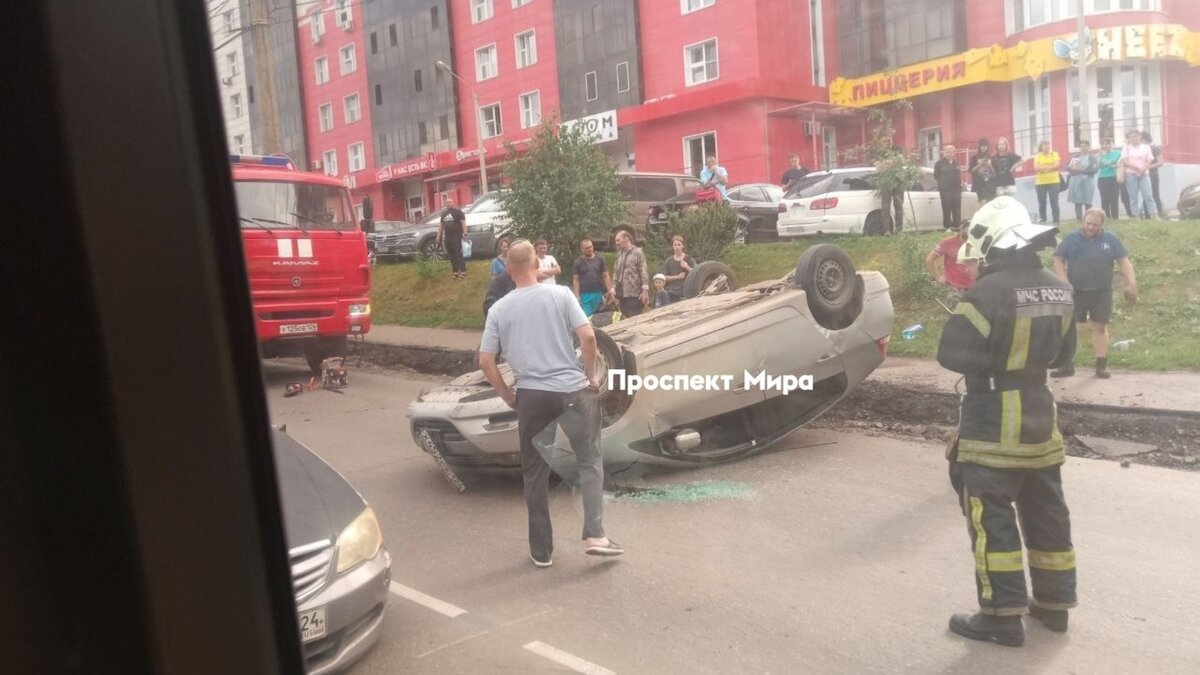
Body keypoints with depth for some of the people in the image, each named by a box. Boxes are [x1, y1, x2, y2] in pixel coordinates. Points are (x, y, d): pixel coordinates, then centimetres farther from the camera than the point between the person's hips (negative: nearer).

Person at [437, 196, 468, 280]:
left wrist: (465, 233, -20)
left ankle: (463, 272, -6)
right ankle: (455, 272, 16)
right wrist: (438, 236, 15)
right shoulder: (444, 214, 16)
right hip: (447, 237, 7)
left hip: (456, 237, -7)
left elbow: (463, 222, -10)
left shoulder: (458, 212, -2)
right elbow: (441, 225, 20)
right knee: (451, 256, 9)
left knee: (458, 255, -9)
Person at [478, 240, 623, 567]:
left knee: (534, 474, 12)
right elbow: (588, 336, -10)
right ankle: (595, 535, 4)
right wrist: (590, 376, 3)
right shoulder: (560, 294, -2)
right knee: (589, 461, 13)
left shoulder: (499, 309, 3)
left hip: (531, 396, 2)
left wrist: (508, 396, 11)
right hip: (572, 390, -1)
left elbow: (485, 361, 0)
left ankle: (541, 550, 18)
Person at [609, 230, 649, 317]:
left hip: (635, 294, -6)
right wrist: (613, 289, 8)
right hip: (622, 294, 6)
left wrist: (645, 290, -15)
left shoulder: (637, 253, -3)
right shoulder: (619, 255, 15)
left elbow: (644, 272, -8)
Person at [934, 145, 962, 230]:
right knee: (947, 209, -4)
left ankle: (957, 226, 11)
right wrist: (944, 182, -4)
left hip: (956, 189, 5)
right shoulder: (939, 163, -1)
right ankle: (947, 226, 1)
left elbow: (959, 175, 25)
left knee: (957, 209, 5)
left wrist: (961, 182, 9)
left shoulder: (956, 163, 16)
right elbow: (936, 176, -1)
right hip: (945, 190, -5)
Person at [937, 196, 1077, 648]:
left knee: (992, 518, 0)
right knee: (1046, 512, 17)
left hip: (995, 423, -8)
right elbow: (1057, 349, 16)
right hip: (1040, 415, 8)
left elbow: (951, 354, -19)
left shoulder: (990, 291, -21)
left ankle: (1003, 616, 5)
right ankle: (1054, 602, 29)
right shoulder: (1058, 290, 4)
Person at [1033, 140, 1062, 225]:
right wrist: (1050, 167, -12)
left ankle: (1056, 221, 0)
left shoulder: (1055, 154, 4)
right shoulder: (1038, 156, 5)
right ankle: (1042, 220, 11)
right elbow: (1036, 168, -7)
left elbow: (1057, 166, -8)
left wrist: (1043, 168, -12)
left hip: (1054, 181, -1)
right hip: (1041, 182, 1)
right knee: (1041, 202, 3)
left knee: (1054, 202, -2)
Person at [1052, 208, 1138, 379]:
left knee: (1100, 327, 6)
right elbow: (1058, 259, 1)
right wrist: (1064, 281, -11)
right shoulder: (1071, 238, 2)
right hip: (1075, 291, 0)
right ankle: (1067, 365, 8)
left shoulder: (1110, 239, 3)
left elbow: (1123, 261, 3)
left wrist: (1131, 283, -8)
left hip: (1101, 292, 1)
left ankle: (1101, 365, 14)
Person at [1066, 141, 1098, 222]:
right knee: (1077, 202, 2)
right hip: (1076, 182, 2)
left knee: (1087, 202, -3)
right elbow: (1067, 167, 7)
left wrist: (1083, 169, -15)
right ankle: (1079, 219, 9)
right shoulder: (1075, 157, 11)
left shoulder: (1092, 158, 3)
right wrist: (1074, 168, -13)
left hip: (1087, 182, -2)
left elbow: (1095, 169, -9)